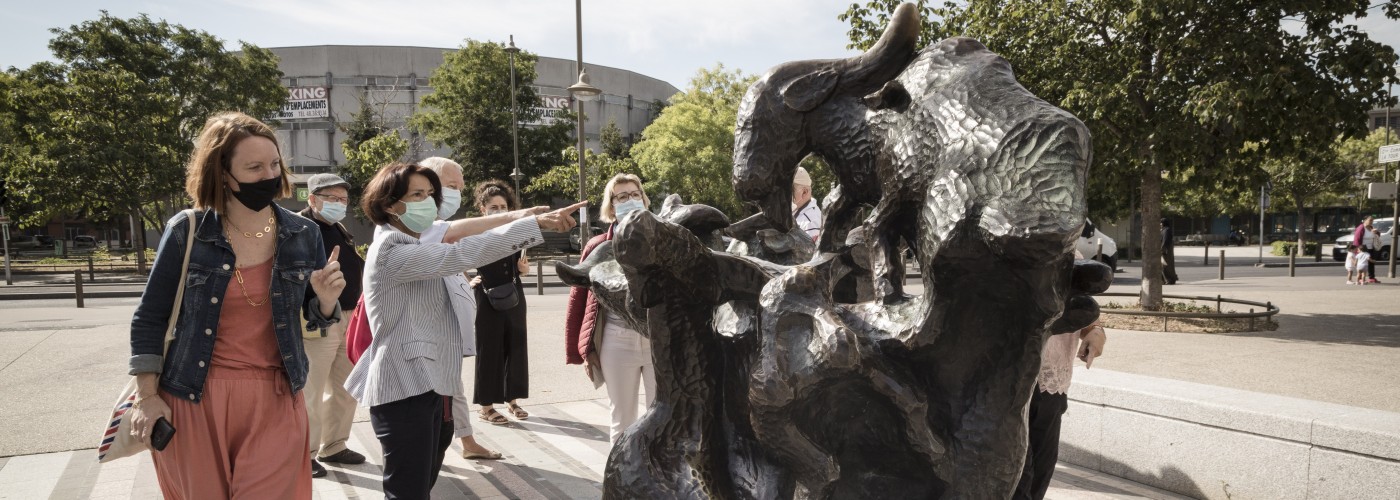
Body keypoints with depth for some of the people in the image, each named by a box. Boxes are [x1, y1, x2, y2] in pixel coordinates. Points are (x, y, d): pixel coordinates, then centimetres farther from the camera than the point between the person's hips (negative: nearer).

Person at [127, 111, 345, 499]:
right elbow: (149, 318, 0)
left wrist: (326, 301, -16)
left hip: (274, 402, 1)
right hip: (194, 399, -1)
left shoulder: (303, 235, -1)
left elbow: (315, 320, 6)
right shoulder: (187, 231, -7)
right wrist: (148, 396, -2)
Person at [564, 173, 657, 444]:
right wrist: (582, 350, 1)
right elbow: (578, 299, 5)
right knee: (622, 422, 12)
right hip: (617, 342, 0)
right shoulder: (598, 247, 3)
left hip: (661, 340, 0)